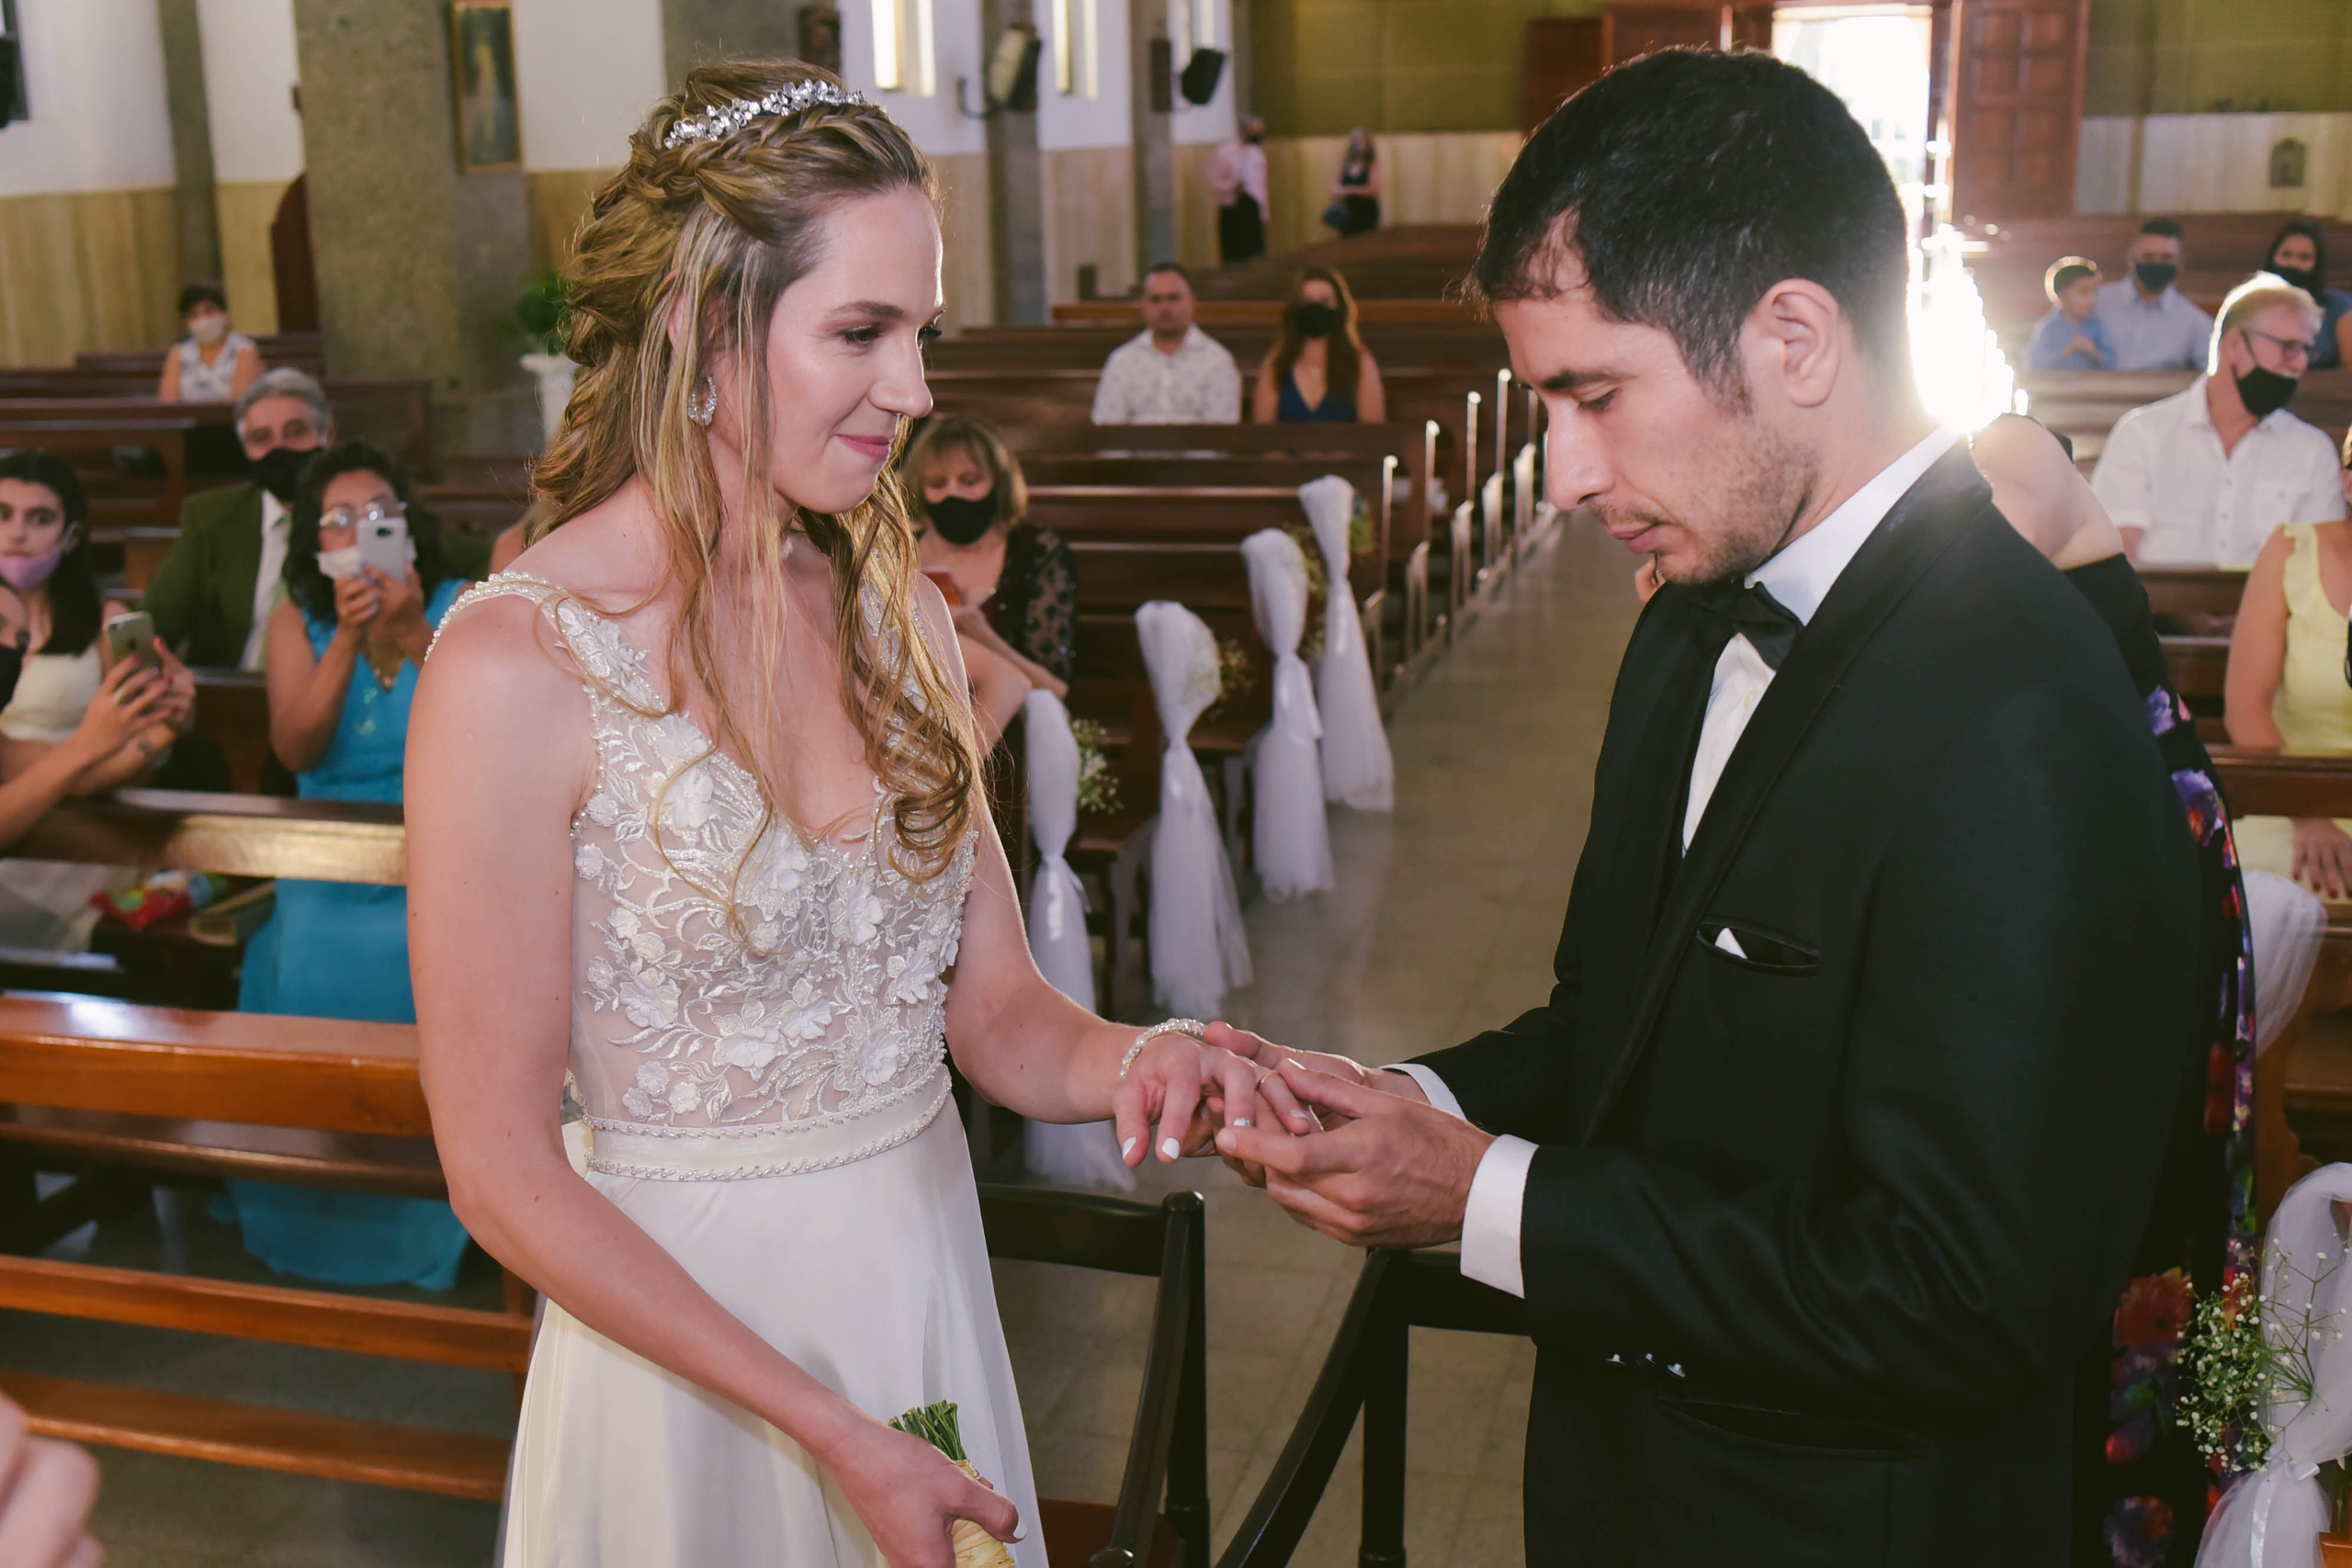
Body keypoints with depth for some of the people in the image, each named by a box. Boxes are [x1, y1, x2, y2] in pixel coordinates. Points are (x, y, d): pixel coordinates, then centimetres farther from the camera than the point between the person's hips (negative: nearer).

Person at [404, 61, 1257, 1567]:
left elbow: (999, 1014, 0)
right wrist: (833, 1436, -16)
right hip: (683, 1320, -5)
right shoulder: (516, 668, -19)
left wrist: (1141, 1059, -22)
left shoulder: (898, 611, -2)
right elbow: (504, 1175, -16)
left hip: (933, 1274, 5)